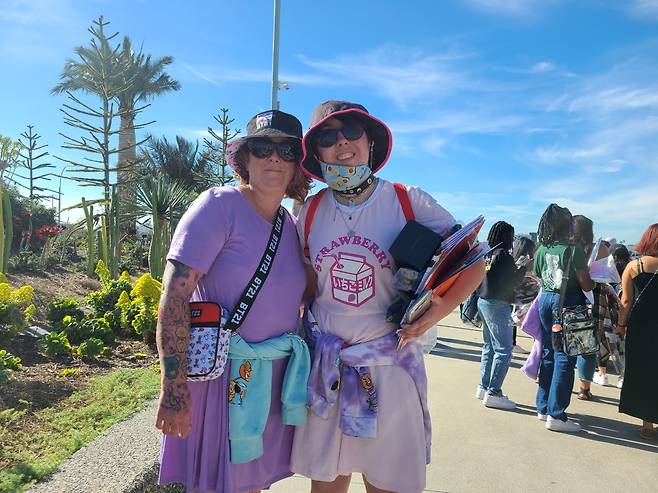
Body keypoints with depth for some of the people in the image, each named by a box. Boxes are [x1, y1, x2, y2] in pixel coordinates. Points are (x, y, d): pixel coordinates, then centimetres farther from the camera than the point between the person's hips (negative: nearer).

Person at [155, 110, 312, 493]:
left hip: (273, 378, 6)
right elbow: (174, 295, -20)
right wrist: (173, 390, -22)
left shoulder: (292, 226, 6)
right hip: (221, 373, -6)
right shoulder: (220, 206, -14)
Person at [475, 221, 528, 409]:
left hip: (484, 302, 9)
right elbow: (511, 282, -14)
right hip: (497, 305, -9)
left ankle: (484, 387, 20)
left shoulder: (486, 254, 9)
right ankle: (493, 393, -5)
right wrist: (525, 267, -2)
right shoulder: (503, 255, -15)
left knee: (489, 347, 16)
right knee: (504, 350, -5)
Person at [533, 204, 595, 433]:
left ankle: (543, 407, 24)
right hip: (567, 303, -6)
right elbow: (586, 285, -11)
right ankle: (556, 415, 3)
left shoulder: (542, 249, 3)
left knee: (548, 355, 15)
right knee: (564, 358, 0)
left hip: (545, 299, 6)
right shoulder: (574, 250, -14)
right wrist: (596, 278, 9)